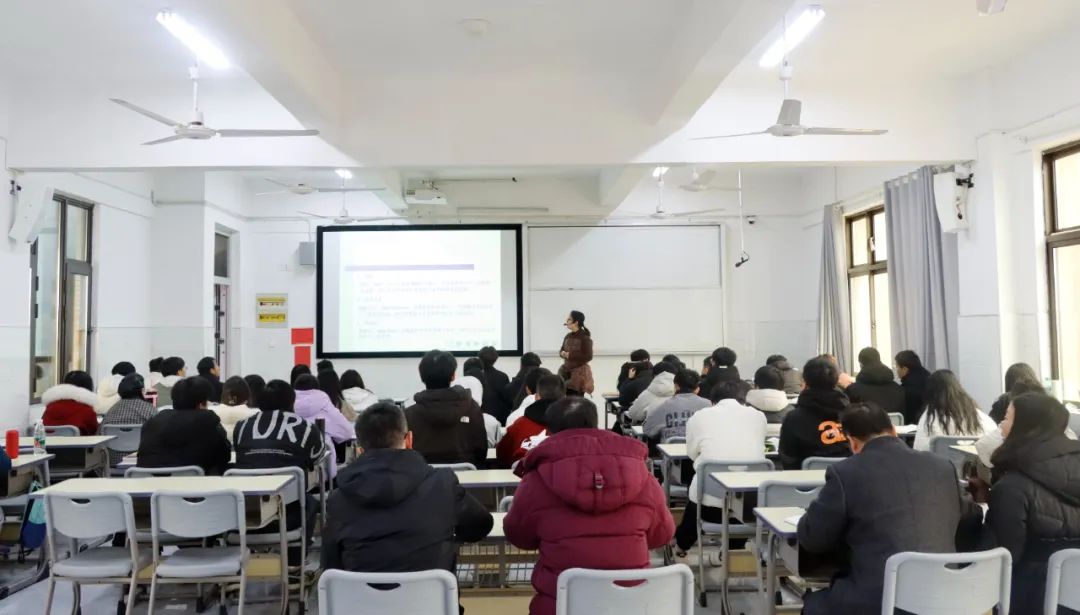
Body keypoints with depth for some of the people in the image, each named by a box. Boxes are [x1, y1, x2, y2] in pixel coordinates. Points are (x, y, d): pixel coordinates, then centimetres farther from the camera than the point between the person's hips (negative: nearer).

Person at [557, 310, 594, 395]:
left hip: (579, 372, -6)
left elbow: (588, 356, -17)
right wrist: (563, 353, -8)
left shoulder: (585, 337, -11)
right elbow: (561, 350, 18)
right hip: (566, 370, 7)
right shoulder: (568, 336, 8)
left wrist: (570, 355, -20)